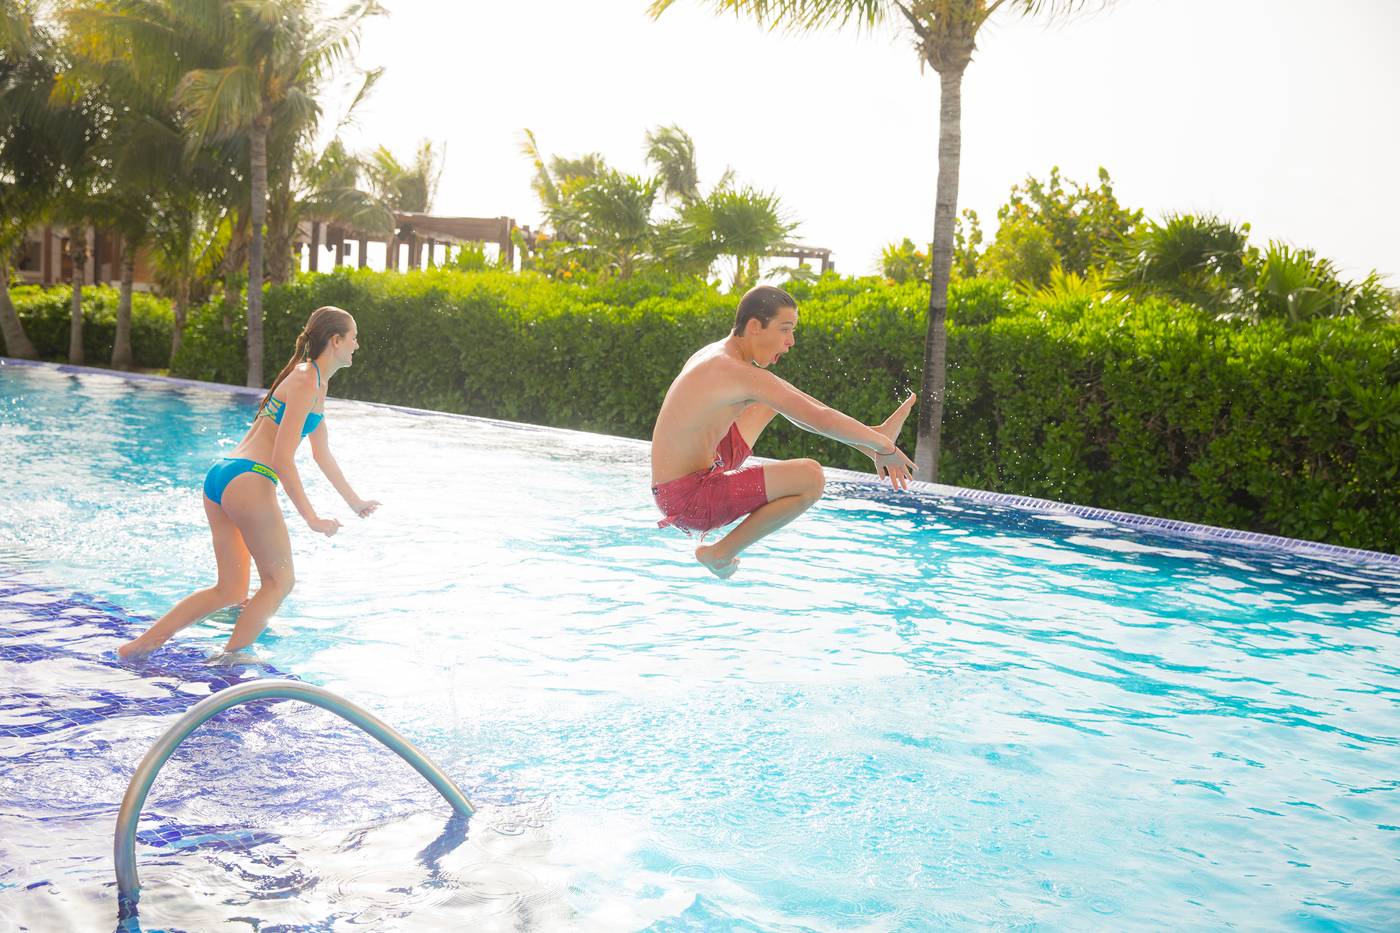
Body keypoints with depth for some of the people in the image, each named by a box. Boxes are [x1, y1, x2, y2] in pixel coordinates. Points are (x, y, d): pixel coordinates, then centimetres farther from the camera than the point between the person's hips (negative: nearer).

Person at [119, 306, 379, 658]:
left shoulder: (316, 383, 21)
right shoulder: (305, 381, -10)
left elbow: (322, 454, 33)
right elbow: (282, 459, -15)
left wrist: (354, 501, 41)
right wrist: (312, 519, -14)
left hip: (221, 476, 10)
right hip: (248, 482, -10)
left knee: (231, 590, 13)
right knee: (279, 580, 3)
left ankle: (143, 643, 9)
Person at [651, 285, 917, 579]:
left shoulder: (717, 354, 8)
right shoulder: (740, 373, -22)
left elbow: (793, 399, 16)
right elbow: (821, 419, -23)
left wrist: (873, 437, 15)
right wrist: (883, 446, -9)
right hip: (689, 502, -10)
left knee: (775, 398, 20)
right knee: (811, 477, -24)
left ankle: (869, 435, 24)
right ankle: (721, 553, -9)